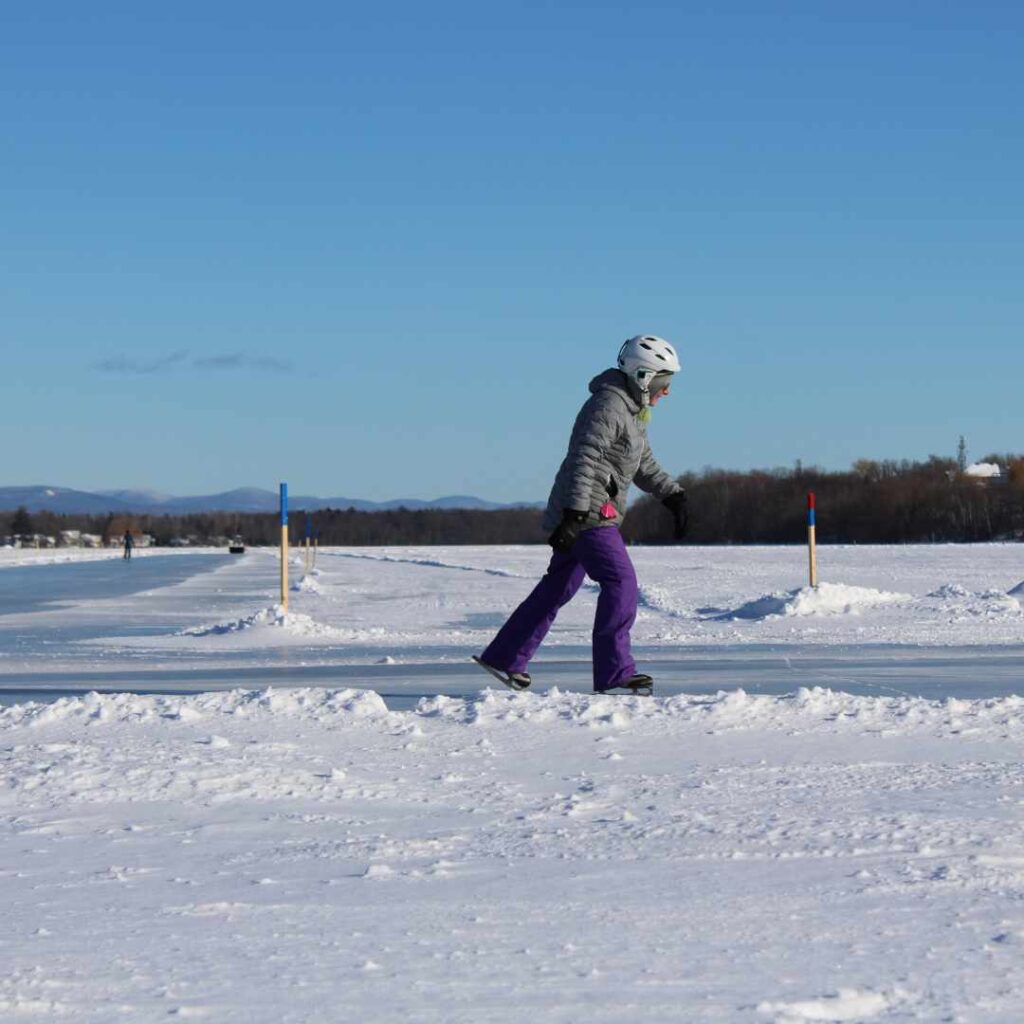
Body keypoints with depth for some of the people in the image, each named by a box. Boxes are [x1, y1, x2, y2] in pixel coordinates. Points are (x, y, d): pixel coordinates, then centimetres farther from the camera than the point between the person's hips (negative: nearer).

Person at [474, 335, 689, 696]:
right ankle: (614, 672, -13)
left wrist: (672, 494, 12)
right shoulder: (607, 405, -15)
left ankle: (504, 657, 21)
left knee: (559, 586, 14)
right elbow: (583, 460, -23)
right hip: (589, 512, -11)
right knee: (620, 581, -14)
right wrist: (574, 514, -30)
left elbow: (644, 464, 26)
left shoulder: (632, 410, 17)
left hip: (585, 515, 11)